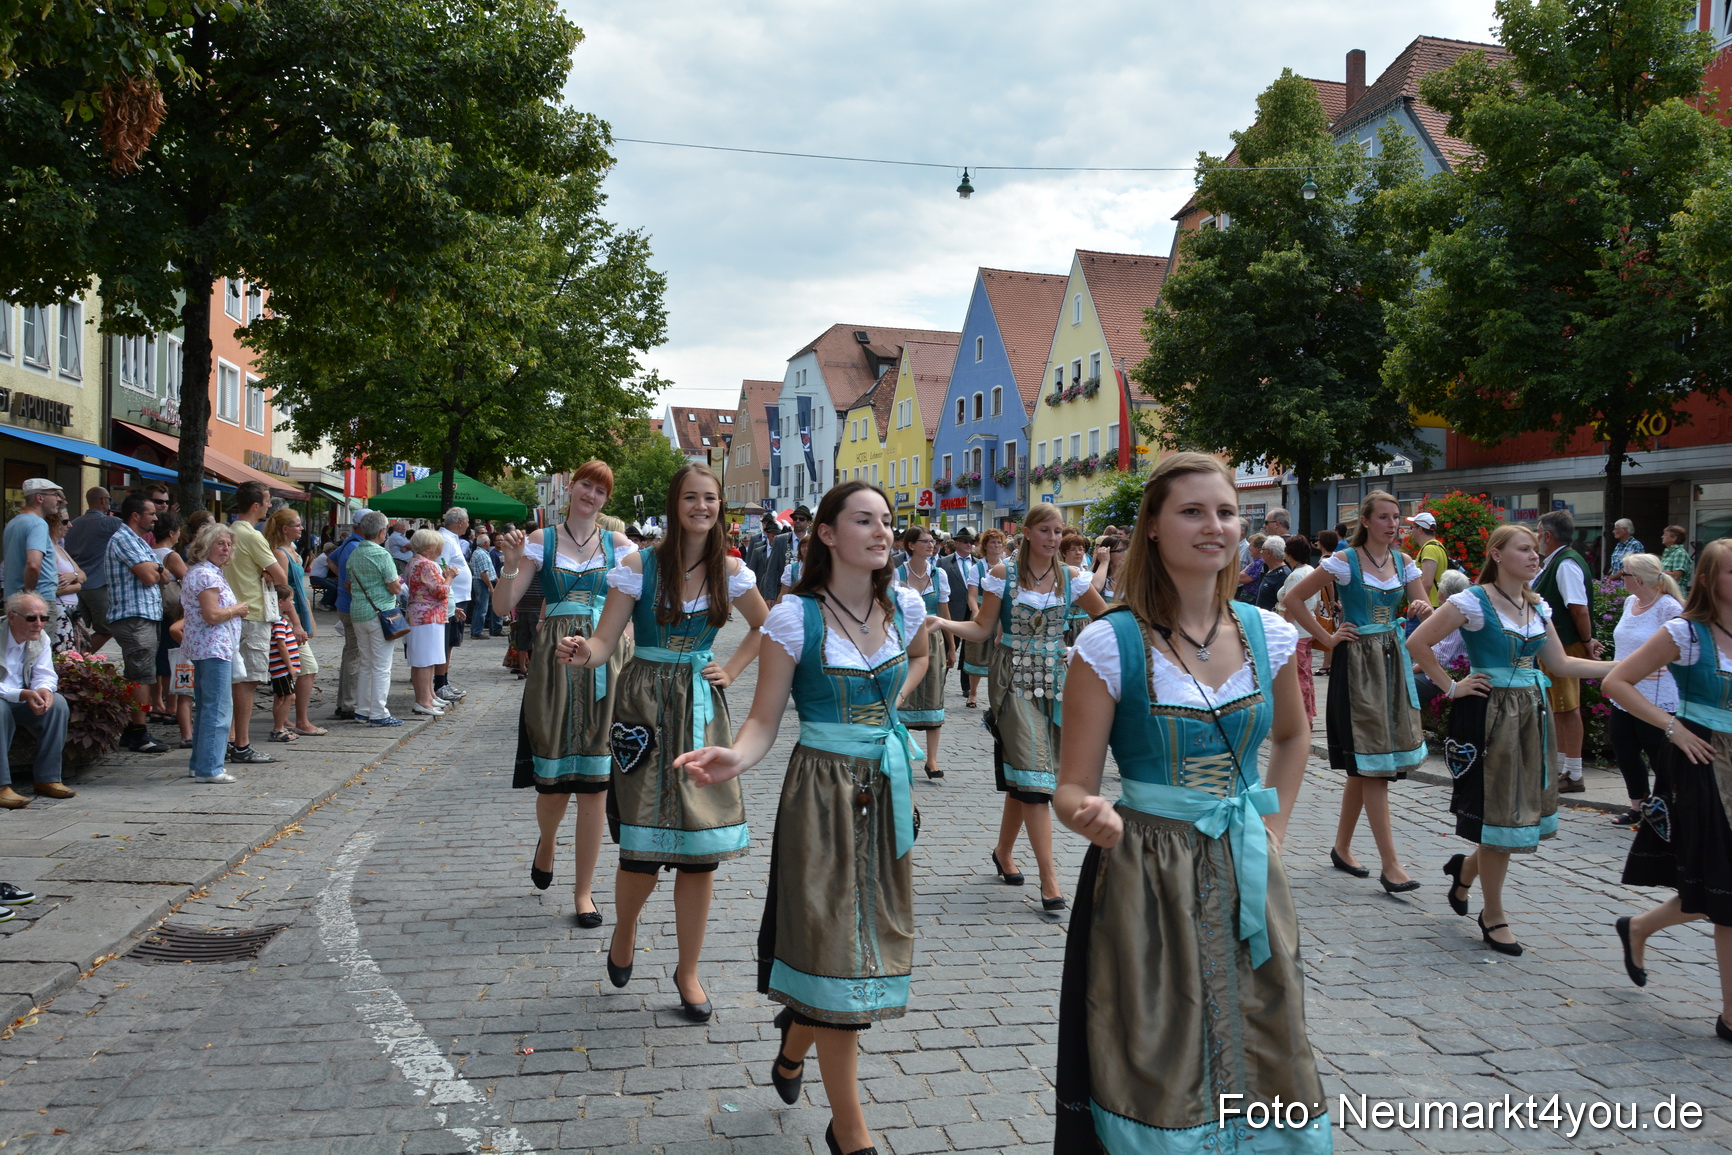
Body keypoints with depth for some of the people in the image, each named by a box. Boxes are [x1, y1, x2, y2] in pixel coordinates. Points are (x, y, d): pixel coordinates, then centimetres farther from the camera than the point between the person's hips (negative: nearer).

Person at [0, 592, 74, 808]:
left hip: (22, 701, 6)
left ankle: (47, 778, -14)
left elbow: (45, 676, -3)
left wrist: (44, 690, -27)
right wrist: (23, 695, -40)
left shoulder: (41, 639, 1)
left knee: (58, 703, -19)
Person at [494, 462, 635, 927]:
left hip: (604, 664, 1)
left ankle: (584, 890, 13)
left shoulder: (618, 545, 8)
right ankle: (546, 841, 39)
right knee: (552, 778, 3)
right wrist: (512, 563, -15)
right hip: (554, 662, 0)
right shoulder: (542, 540, 5)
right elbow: (504, 604, 0)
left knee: (594, 783, 1)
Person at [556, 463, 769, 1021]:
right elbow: (604, 641, -11)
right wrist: (582, 652, -32)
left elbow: (764, 628, 21)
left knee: (702, 845, 2)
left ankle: (688, 970, 19)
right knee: (643, 846, -3)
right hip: (645, 704, -3)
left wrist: (730, 670, 9)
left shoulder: (731, 570, 3)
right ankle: (624, 931, 31)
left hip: (702, 709, 3)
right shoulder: (640, 566, -7)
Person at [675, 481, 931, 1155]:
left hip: (887, 788, 5)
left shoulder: (904, 607, 2)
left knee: (871, 936, 11)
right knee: (834, 949, -1)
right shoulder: (795, 617, -11)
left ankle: (797, 1036, 44)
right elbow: (764, 721, -11)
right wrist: (732, 760, -30)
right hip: (823, 789, -5)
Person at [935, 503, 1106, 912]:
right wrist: (937, 622, -14)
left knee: (1022, 776, 9)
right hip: (1015, 679, -3)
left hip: (1054, 679, 3)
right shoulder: (1003, 574, -1)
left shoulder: (1070, 578, 6)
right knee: (1032, 773, -12)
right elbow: (982, 629, -1)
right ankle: (1049, 877, -12)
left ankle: (1004, 852, 31)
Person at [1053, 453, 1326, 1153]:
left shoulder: (1269, 635, 2)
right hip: (1145, 885, -4)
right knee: (1159, 1084, 6)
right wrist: (1093, 817, -31)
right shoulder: (1109, 643, -12)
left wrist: (1274, 823, 12)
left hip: (1246, 878, 4)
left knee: (1260, 1071, 12)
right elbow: (1072, 788, -9)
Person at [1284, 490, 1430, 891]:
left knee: (1365, 766, 11)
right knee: (1372, 765, -7)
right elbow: (1294, 598, -5)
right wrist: (1326, 637, -7)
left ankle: (1342, 847, 26)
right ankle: (1390, 865, -6)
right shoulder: (1345, 561, -7)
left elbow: (1424, 611, 11)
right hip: (1357, 663, -6)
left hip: (1393, 661, 6)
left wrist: (1423, 609, -12)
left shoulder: (1403, 563, 9)